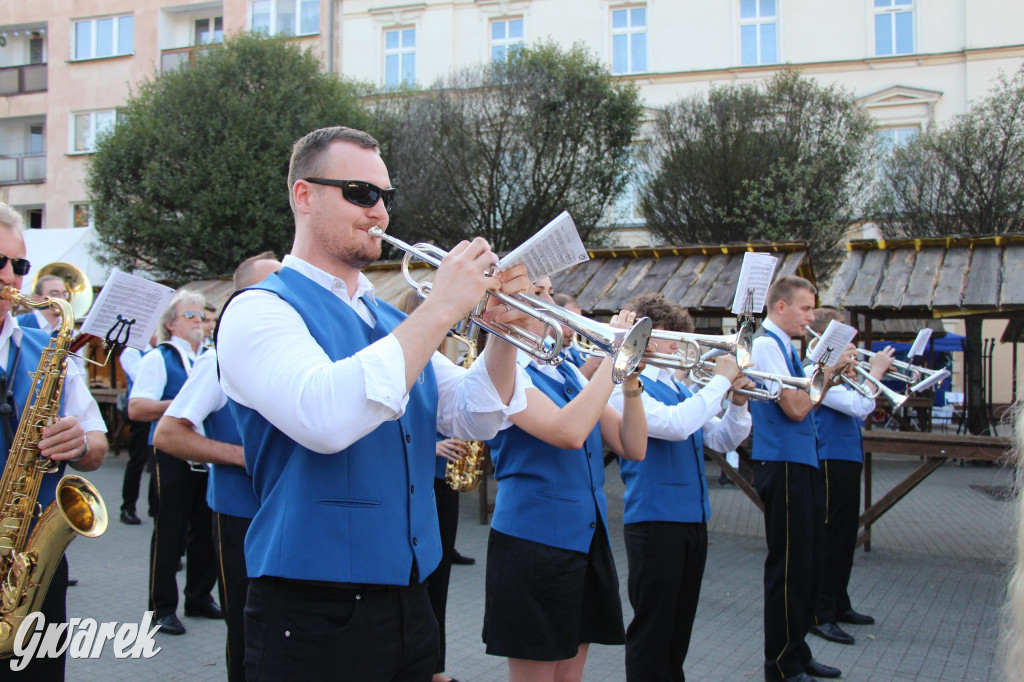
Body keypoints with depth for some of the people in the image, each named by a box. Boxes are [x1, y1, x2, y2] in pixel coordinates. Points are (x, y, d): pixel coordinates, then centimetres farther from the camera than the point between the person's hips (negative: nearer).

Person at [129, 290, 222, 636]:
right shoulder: (159, 358, -2)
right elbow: (136, 408, -13)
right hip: (173, 453, -6)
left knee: (205, 528, 10)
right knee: (170, 530, -1)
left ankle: (199, 598, 22)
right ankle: (163, 608, 8)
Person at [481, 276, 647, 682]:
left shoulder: (567, 371, 12)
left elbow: (632, 447, 7)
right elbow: (569, 431, -27)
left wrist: (630, 379, -6)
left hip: (587, 540, 7)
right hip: (534, 543, -7)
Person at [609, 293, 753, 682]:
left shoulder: (678, 387, 15)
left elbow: (722, 440, 18)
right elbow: (674, 424, -26)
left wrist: (738, 402, -1)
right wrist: (720, 381, -16)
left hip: (693, 517, 8)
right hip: (654, 517, -8)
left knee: (680, 623, 17)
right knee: (652, 626, 0)